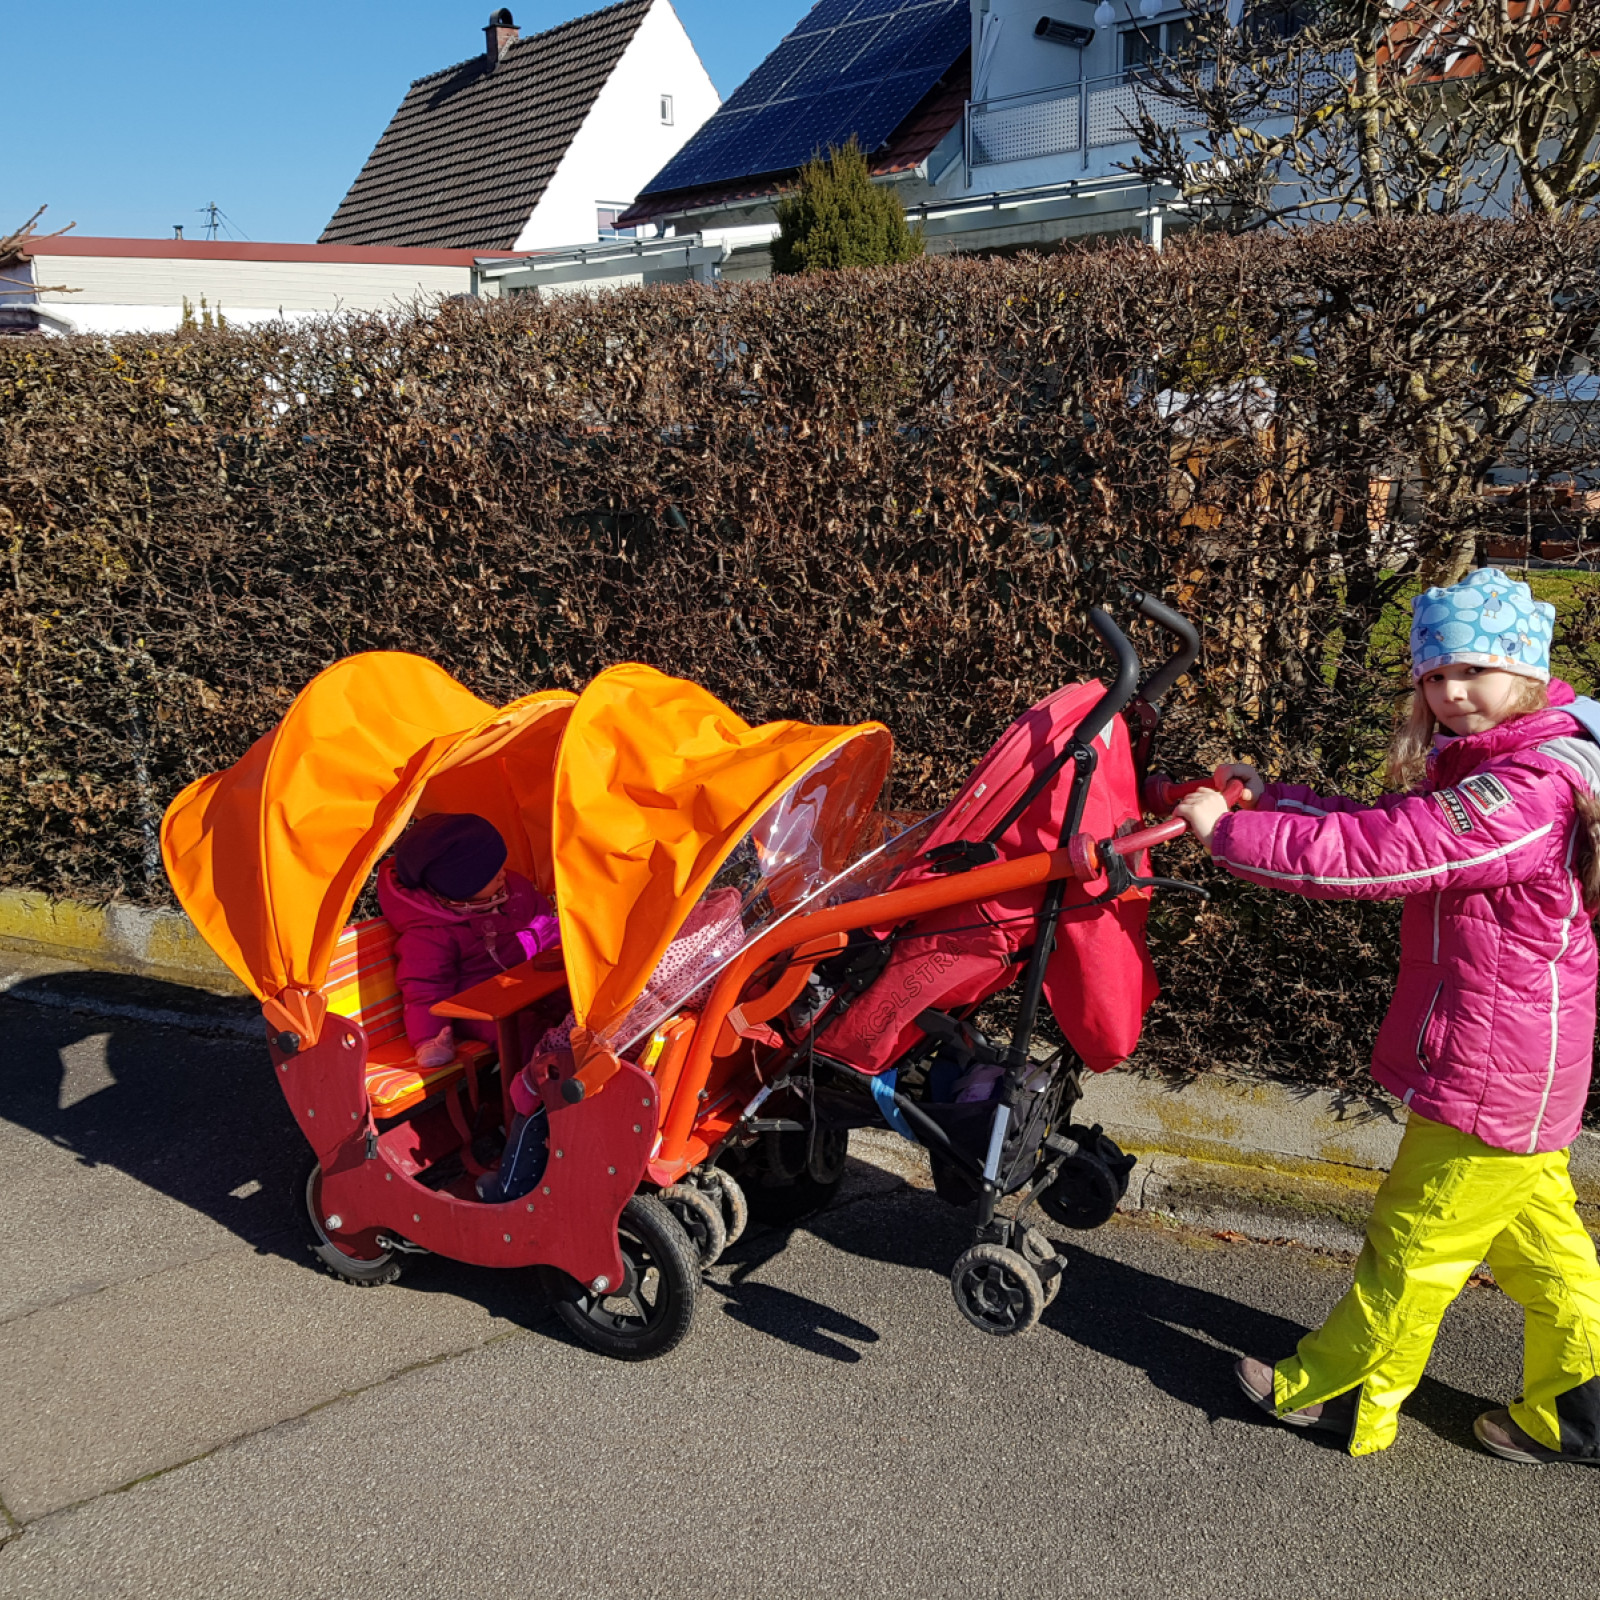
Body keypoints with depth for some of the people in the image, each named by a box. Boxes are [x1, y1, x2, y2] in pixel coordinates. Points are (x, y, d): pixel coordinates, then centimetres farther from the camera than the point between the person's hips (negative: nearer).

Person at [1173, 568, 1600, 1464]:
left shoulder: (1527, 791, -27)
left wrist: (1230, 832, -24)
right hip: (1523, 1069, 10)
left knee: (1415, 1241, 6)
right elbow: (1387, 824, 13)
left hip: (1491, 1074, -10)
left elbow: (1375, 853, -31)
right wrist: (1271, 801, 4)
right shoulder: (1485, 767, 7)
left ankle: (1342, 1396, 23)